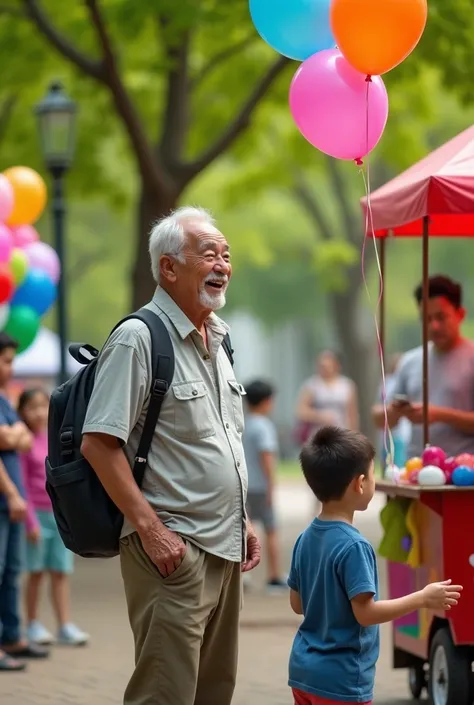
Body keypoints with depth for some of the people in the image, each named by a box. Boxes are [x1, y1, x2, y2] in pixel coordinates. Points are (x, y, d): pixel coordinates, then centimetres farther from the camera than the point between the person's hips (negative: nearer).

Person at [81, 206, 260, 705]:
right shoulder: (138, 338, -12)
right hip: (173, 550, -9)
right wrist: (150, 528, -20)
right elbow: (98, 443, -17)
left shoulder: (215, 341, 16)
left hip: (223, 550, 9)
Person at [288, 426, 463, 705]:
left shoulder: (306, 539, 4)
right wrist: (423, 598, -15)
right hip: (341, 679, -8)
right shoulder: (353, 546, -20)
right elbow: (365, 612, -22)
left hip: (304, 669, 8)